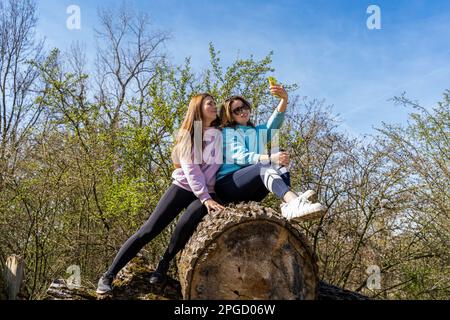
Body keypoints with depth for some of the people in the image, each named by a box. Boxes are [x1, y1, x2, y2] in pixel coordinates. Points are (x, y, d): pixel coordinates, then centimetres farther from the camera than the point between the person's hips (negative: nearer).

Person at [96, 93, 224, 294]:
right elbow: (190, 169, -10)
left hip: (207, 192, 1)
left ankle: (164, 264, -7)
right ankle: (109, 276, -3)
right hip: (183, 187, -1)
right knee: (148, 230, -10)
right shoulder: (188, 134, 0)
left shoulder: (220, 135, 7)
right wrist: (205, 199, -21)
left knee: (186, 223, -31)